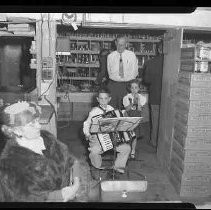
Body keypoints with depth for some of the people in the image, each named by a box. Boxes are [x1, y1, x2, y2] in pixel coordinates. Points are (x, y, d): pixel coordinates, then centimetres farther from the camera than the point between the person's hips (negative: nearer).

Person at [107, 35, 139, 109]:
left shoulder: (131, 55, 3)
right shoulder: (110, 56, 6)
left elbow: (134, 71, 5)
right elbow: (109, 71, 13)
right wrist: (114, 79, 3)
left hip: (127, 85, -1)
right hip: (113, 84, 1)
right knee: (112, 107, 1)